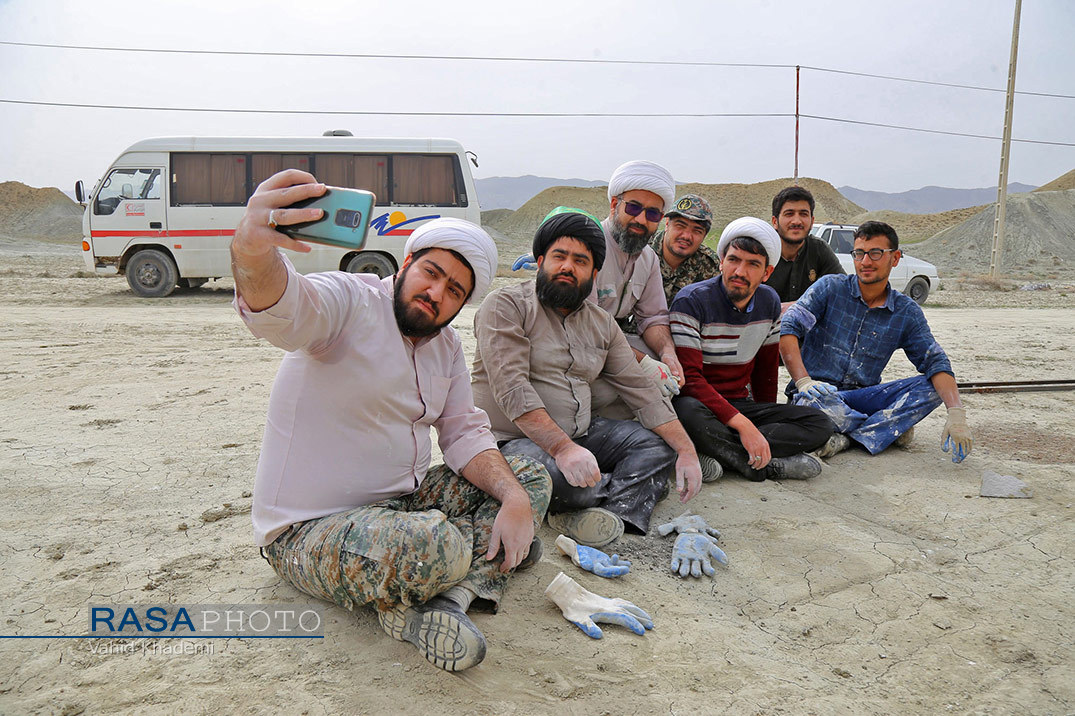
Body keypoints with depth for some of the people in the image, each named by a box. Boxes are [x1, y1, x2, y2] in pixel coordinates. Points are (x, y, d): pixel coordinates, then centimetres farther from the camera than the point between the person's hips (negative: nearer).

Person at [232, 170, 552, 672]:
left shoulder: (446, 346, 10)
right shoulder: (348, 301, -15)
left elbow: (464, 434, 6)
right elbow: (282, 311, -38)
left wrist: (514, 500, -12)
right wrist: (252, 251, -62)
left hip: (404, 503, 9)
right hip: (309, 533, -8)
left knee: (531, 479, 1)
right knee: (436, 548, -38)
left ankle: (444, 598, -16)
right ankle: (486, 553, -2)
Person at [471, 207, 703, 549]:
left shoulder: (602, 323, 11)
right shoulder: (505, 306, -8)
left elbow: (640, 390, 7)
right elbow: (512, 389, -21)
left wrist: (686, 451, -5)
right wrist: (563, 448, -33)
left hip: (581, 434, 7)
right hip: (514, 440, -6)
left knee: (659, 443, -7)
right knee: (558, 477, -36)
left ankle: (614, 512, -29)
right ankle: (639, 487, -9)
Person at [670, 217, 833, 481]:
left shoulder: (770, 303, 6)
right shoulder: (691, 301, -14)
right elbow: (690, 378, -21)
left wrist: (768, 416, 10)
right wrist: (743, 424, -28)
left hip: (741, 405, 6)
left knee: (819, 424, -13)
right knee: (688, 411, -41)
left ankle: (718, 451, -25)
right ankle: (769, 465, -25)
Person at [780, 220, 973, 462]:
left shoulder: (907, 312, 6)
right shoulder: (830, 288, -2)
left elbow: (935, 362, -3)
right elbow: (788, 328, -13)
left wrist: (956, 413, -21)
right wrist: (803, 380, -27)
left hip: (863, 397, 3)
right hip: (819, 390, -3)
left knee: (931, 386, -17)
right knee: (813, 400, -39)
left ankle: (848, 438, -28)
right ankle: (892, 427, -12)